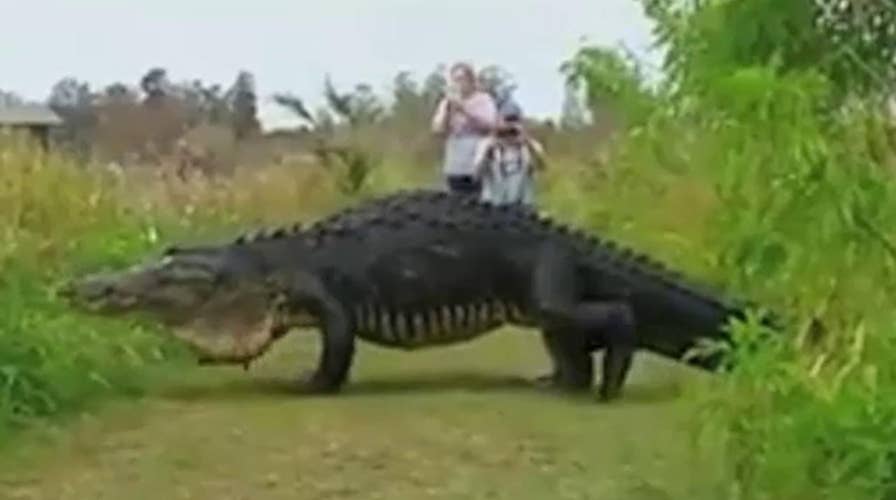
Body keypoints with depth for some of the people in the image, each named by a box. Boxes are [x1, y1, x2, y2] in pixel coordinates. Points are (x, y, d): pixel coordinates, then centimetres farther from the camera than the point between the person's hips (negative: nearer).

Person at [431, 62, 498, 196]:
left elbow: (489, 125, -11)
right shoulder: (447, 102, 12)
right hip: (454, 167, 3)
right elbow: (438, 129, 3)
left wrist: (464, 110, -16)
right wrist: (447, 110, -11)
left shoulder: (484, 99, 3)